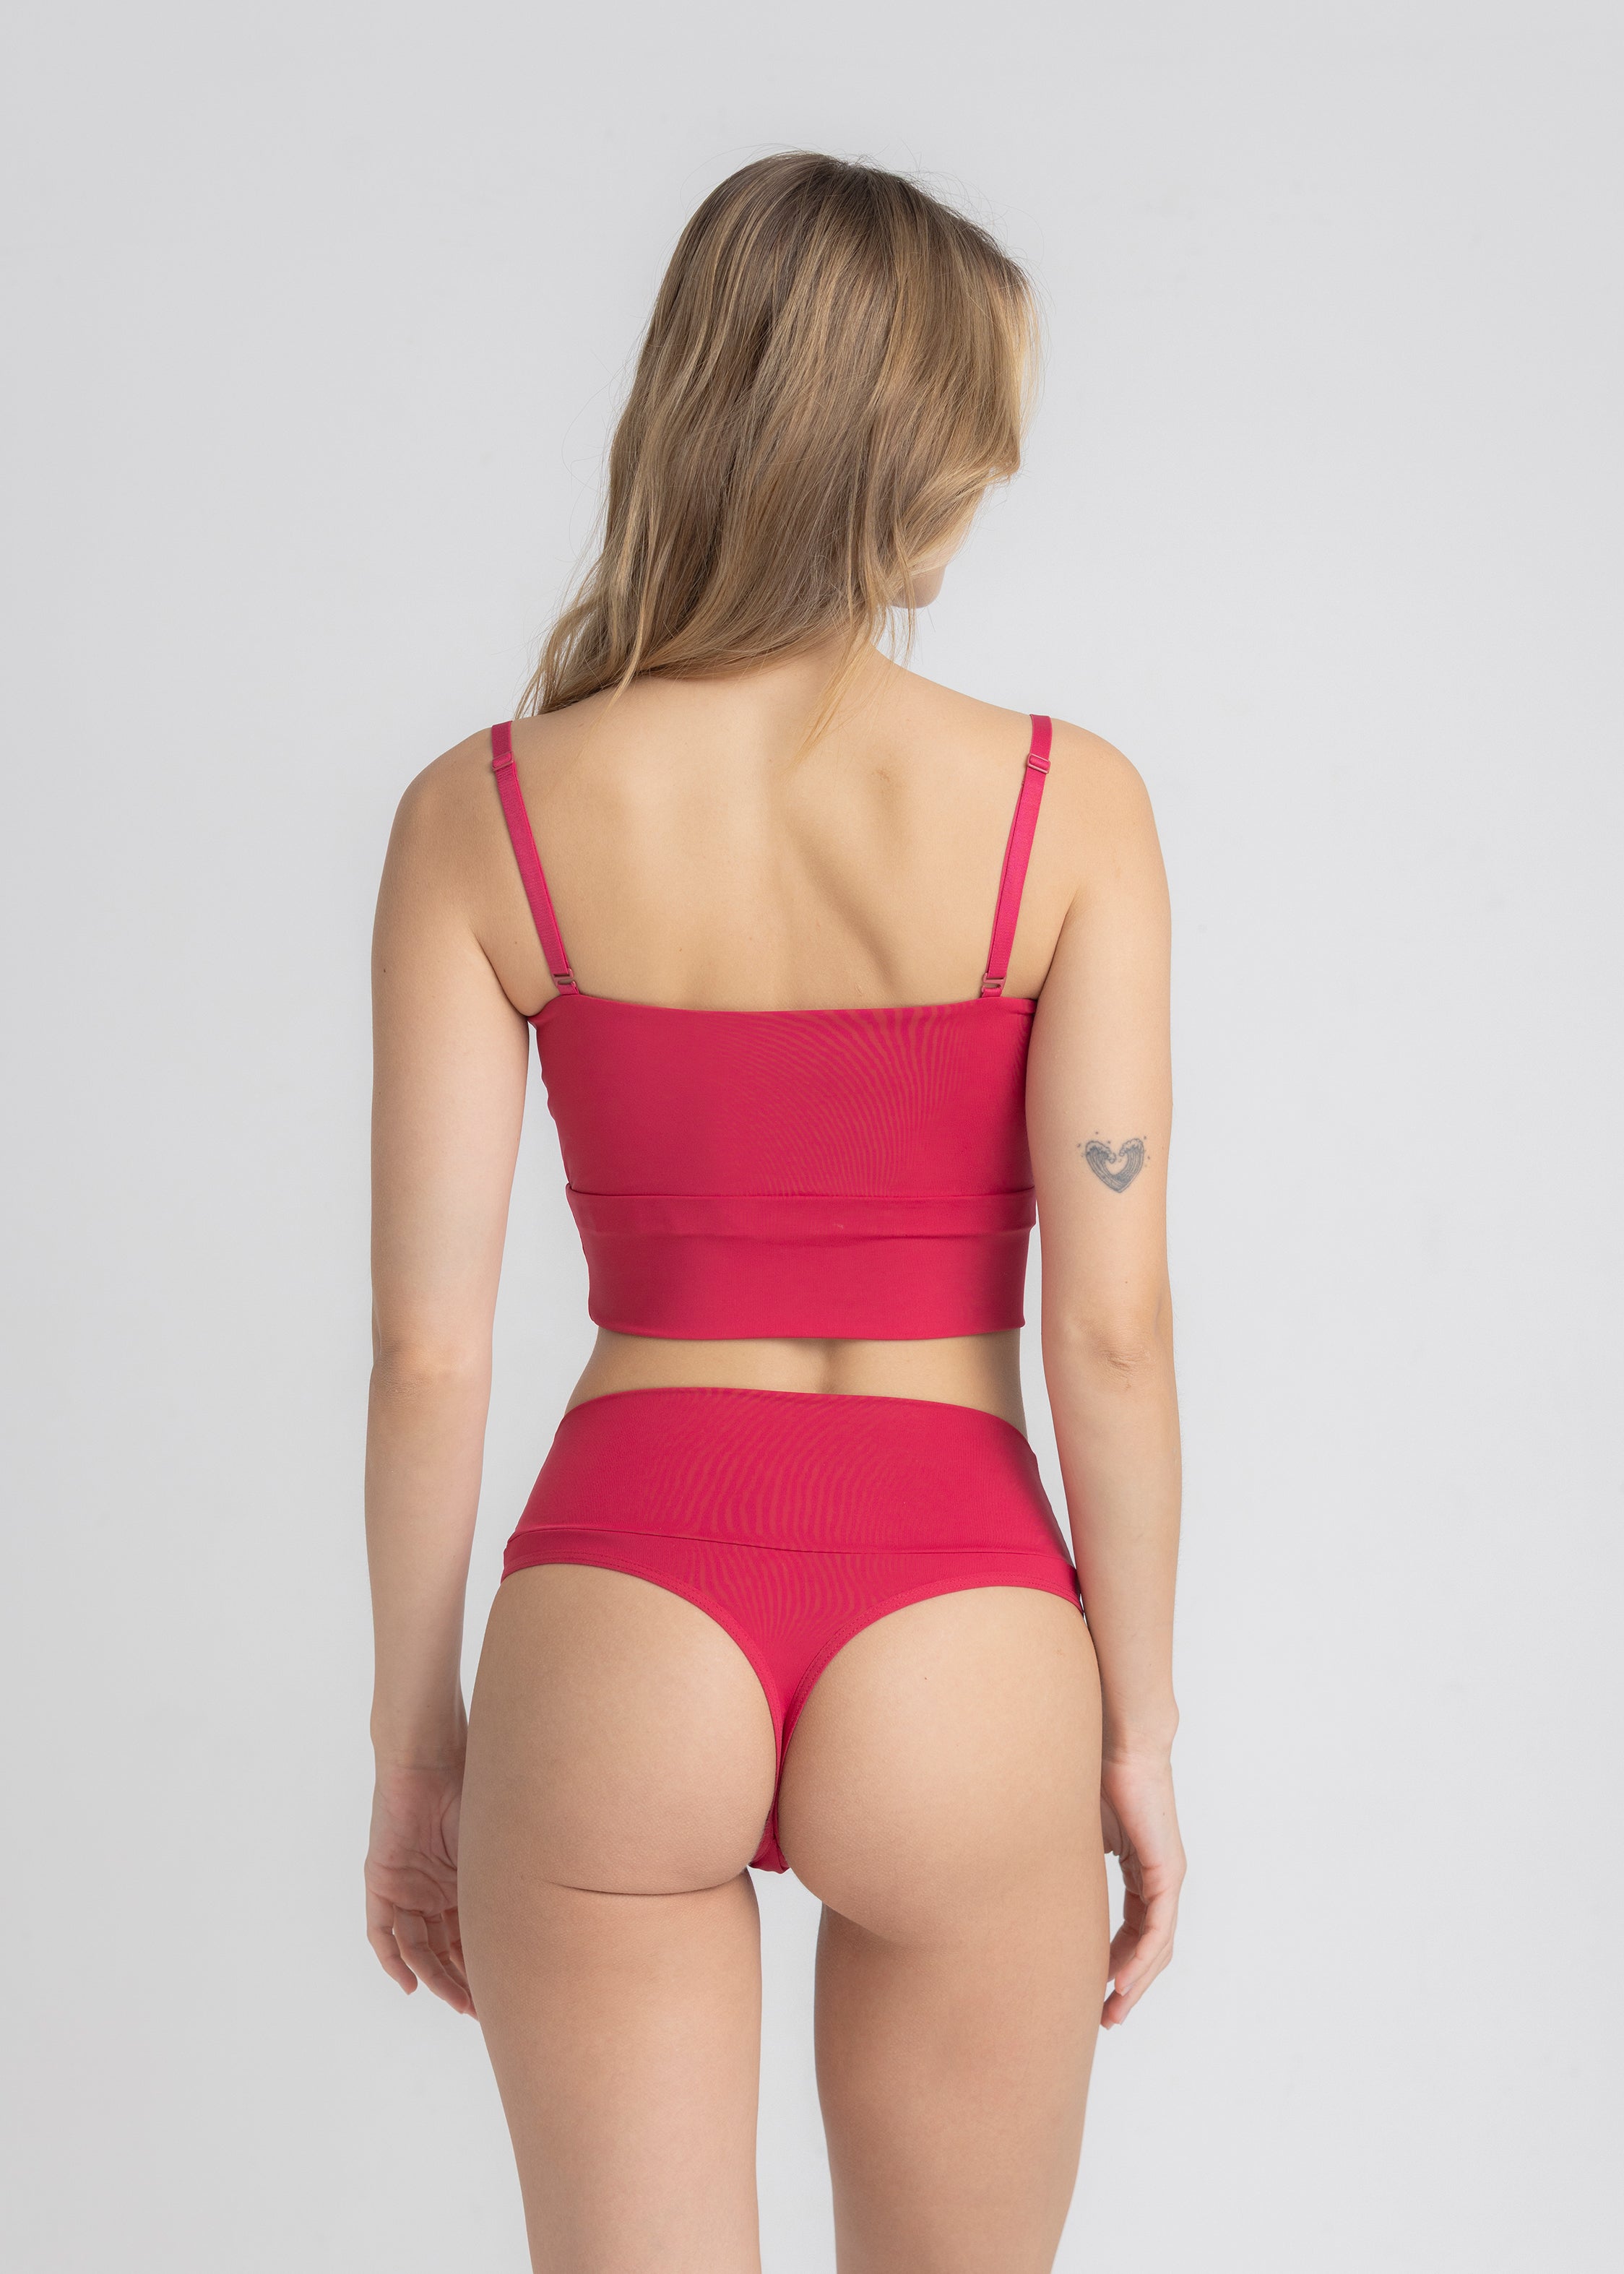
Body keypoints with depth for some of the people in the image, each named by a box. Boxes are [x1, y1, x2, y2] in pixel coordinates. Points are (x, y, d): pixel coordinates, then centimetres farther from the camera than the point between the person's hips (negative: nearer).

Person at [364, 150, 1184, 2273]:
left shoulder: (483, 819, -3)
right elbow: (1111, 1327, -8)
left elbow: (426, 1345, -3)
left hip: (617, 1637, 1)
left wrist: (414, 1747, 8)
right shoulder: (1065, 803, -6)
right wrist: (1141, 1730, 4)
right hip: (956, 1647, 0)